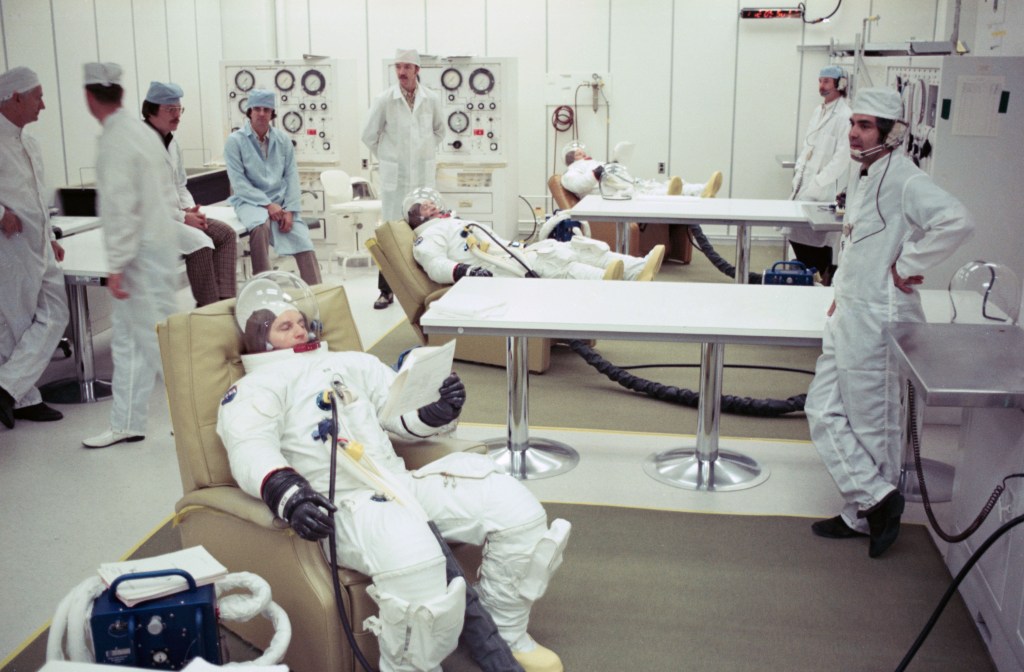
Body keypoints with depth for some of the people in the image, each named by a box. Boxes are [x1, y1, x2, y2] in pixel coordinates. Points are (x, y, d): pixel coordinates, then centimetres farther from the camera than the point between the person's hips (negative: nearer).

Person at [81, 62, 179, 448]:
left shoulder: (115, 141, -16)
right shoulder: (142, 131, 12)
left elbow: (122, 208, -21)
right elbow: (167, 195, 17)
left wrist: (117, 265, -19)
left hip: (143, 253, -10)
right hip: (158, 241, 10)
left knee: (158, 337, -3)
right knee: (126, 337, 14)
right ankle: (126, 424, 22)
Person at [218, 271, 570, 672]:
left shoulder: (349, 365, 28)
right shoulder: (253, 390, 10)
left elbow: (405, 412, 23)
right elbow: (252, 450, -11)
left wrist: (439, 410, -3)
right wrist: (289, 496, -33)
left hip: (403, 483, 6)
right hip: (340, 504, -6)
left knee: (518, 508, -10)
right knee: (412, 561, -38)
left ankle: (503, 635, 11)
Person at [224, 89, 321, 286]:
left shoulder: (283, 140, 7)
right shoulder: (235, 141, -3)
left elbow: (292, 177, 4)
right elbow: (239, 183, -9)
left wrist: (289, 210, -10)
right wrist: (268, 204, -17)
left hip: (281, 201, 3)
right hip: (250, 201, -3)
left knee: (304, 243, -15)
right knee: (260, 224, -37)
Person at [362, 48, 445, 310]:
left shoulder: (432, 99, 1)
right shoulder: (385, 100, -4)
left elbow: (439, 130, 19)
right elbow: (369, 135, 4)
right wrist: (387, 157, 8)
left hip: (424, 174, 2)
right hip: (394, 177, -2)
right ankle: (386, 290, 5)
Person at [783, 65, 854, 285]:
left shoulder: (844, 116, -11)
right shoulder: (818, 112, 15)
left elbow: (841, 159, -16)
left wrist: (816, 186, -16)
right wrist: (798, 177, 10)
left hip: (824, 193, -8)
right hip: (806, 187, 8)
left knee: (818, 240, -6)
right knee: (796, 236, 7)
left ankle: (824, 279, 6)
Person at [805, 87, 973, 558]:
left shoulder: (902, 178, -17)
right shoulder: (861, 178, 13)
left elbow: (955, 220, -33)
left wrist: (908, 266, -23)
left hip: (875, 322, -10)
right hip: (846, 319, 10)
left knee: (872, 426, 4)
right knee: (824, 413, 12)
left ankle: (868, 512, 21)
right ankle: (873, 501, 23)